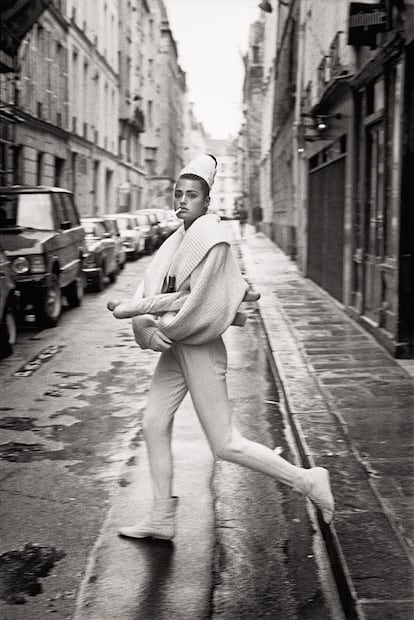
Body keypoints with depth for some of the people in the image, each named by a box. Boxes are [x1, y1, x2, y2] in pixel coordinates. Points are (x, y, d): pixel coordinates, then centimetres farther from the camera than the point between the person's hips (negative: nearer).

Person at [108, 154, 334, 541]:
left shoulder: (211, 240, -17)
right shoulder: (176, 241, 9)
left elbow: (191, 301, -21)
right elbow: (149, 289, 3)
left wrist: (134, 310, -14)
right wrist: (145, 324, -17)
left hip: (199, 349, -9)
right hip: (174, 347, 9)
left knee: (225, 445, -2)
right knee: (154, 426, 9)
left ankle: (307, 481, 11)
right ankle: (161, 519, 21)